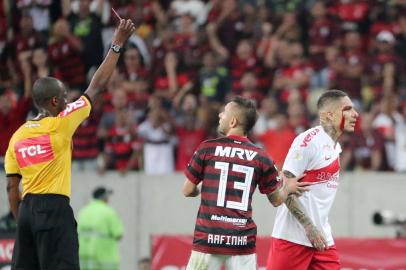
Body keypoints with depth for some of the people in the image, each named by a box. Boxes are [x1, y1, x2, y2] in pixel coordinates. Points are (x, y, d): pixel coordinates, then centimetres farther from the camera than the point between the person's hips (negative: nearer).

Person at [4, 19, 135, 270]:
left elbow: (12, 187, 11)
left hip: (27, 209, 7)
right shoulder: (59, 125, -4)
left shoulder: (17, 136, 12)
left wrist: (22, 221, 19)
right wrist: (117, 44, 6)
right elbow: (96, 86, 0)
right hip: (54, 208, -7)